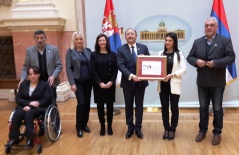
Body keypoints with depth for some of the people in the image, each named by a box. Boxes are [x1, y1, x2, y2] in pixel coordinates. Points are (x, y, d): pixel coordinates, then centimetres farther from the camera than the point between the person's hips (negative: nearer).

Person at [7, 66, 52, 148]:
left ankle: (30, 139, -29)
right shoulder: (23, 84, 14)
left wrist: (30, 106, -18)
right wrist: (29, 103, -14)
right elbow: (18, 99, 8)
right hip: (25, 106, 4)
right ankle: (14, 138, -21)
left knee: (28, 114, -35)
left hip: (39, 107, -3)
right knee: (16, 115, -30)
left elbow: (47, 99, -8)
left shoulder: (45, 85, 2)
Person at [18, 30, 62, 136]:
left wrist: (53, 76, -20)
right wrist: (23, 78, -12)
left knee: (52, 105, 8)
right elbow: (25, 67, 4)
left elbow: (59, 66, -4)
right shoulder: (29, 51, 1)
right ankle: (41, 127, 22)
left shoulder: (54, 49, -4)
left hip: (50, 82, -1)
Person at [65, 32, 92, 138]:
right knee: (81, 103, -8)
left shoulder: (88, 51, 8)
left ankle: (85, 124, 25)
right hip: (78, 81, -3)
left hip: (88, 81, 4)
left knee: (87, 103, 8)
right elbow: (68, 68, -6)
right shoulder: (70, 51, -1)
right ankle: (79, 127, 10)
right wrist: (72, 83, -12)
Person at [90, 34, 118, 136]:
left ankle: (109, 126, 17)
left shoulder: (112, 54, 5)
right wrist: (100, 82, -14)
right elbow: (93, 70, -4)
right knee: (100, 105, 5)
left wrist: (111, 81, -12)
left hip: (110, 84, 1)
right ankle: (102, 126, 16)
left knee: (110, 105, 6)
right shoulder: (94, 55, 3)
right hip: (98, 84, 0)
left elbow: (115, 69, 0)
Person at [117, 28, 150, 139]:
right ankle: (130, 127, 27)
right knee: (128, 106, 11)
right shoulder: (121, 50, -3)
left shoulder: (143, 48, 3)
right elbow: (120, 65, -13)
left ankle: (138, 128, 24)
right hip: (127, 82, -1)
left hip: (141, 82, 1)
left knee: (139, 105, 10)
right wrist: (131, 75, -26)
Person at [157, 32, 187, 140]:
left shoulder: (179, 54, 0)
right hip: (163, 84, 3)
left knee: (174, 107, 7)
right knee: (164, 107, 9)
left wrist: (172, 75, -18)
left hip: (174, 85, -2)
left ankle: (172, 129, 21)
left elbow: (183, 69, -6)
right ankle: (166, 129, 22)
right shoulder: (161, 53, 8)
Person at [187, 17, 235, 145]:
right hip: (202, 81, 3)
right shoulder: (197, 42, 7)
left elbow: (231, 57, -10)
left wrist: (215, 63, -22)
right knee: (203, 107, 13)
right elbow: (189, 57, 7)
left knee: (217, 108, 8)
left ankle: (217, 133, 23)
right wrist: (196, 61, -15)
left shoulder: (225, 41, -3)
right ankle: (202, 130, 27)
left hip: (217, 82, -3)